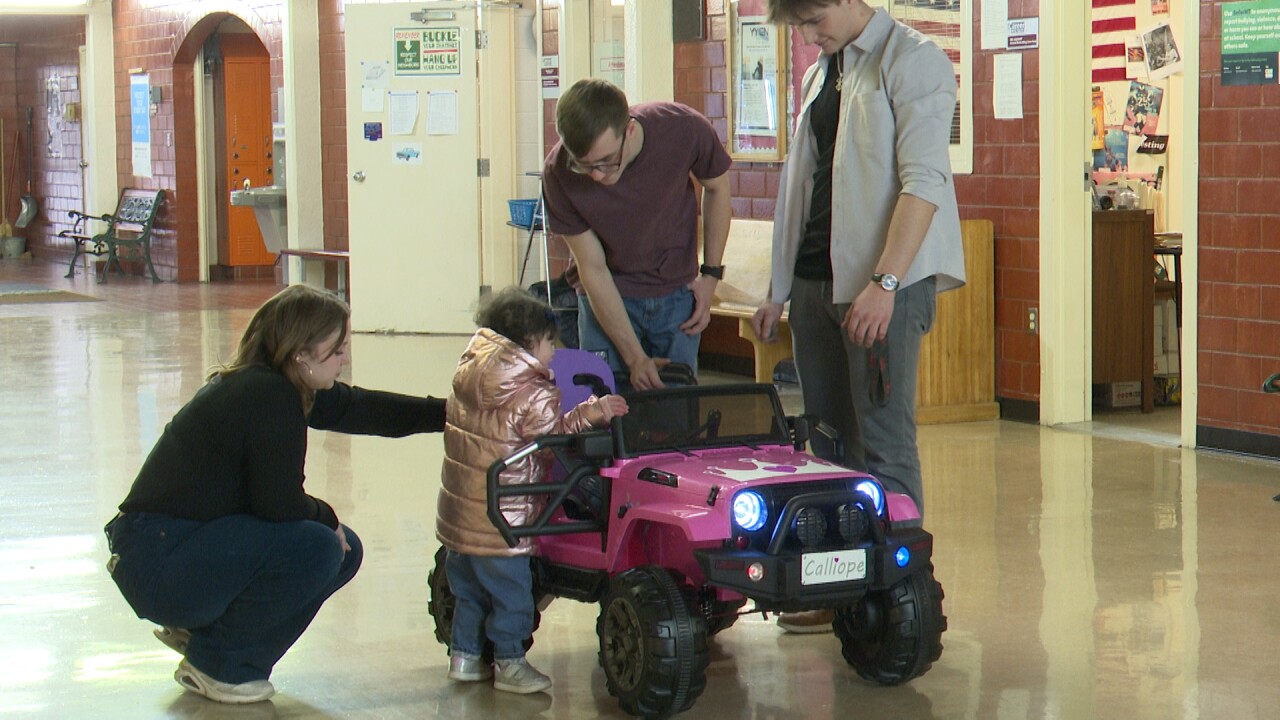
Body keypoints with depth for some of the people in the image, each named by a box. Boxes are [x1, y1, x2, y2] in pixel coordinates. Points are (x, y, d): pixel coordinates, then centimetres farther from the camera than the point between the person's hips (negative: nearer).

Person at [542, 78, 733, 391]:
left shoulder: (683, 130, -24)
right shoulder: (559, 173, -24)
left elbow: (717, 187, 0)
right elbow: (592, 269, -17)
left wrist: (710, 273, -2)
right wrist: (635, 358, -20)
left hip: (677, 292, 1)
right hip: (607, 297, -1)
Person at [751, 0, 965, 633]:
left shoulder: (913, 62, -6)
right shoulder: (819, 75, 20)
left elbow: (924, 181, -15)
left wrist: (885, 282, -24)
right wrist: (778, 290, 19)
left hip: (887, 284, -8)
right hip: (815, 281, 8)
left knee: (883, 444, -6)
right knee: (829, 444, 8)